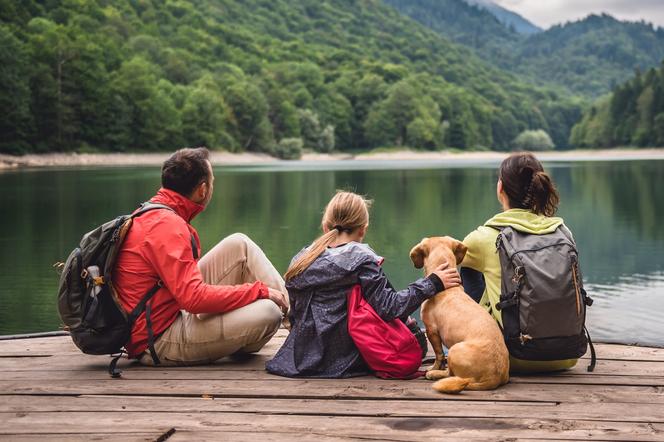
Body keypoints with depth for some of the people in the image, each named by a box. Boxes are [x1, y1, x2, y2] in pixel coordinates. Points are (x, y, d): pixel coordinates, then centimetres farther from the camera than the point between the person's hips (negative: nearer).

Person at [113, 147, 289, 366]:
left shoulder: (151, 215, 10)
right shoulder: (167, 226, -21)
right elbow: (194, 298, -28)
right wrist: (260, 290, -18)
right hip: (159, 343, -10)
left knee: (239, 245, 4)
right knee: (267, 313, -24)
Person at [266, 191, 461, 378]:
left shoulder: (300, 260, 6)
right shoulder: (362, 260, -11)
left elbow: (295, 317, 11)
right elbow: (388, 308, -17)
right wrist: (431, 283, -11)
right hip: (346, 362, -6)